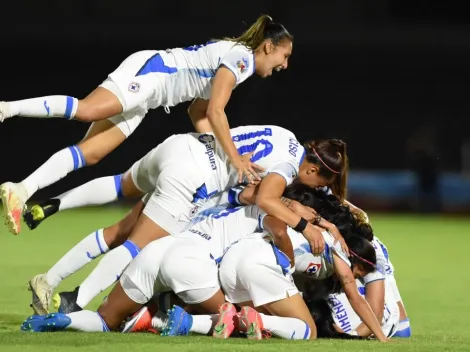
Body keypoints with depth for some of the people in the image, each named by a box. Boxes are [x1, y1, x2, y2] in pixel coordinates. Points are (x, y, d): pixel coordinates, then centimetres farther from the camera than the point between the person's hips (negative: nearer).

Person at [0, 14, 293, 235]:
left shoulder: (234, 59, 25)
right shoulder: (241, 57, -7)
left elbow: (199, 113, 30)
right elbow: (215, 111, -17)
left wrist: (219, 148, 22)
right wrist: (234, 158, -18)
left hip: (145, 94, 9)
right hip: (148, 71, -9)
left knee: (90, 154, -3)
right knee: (86, 109, -32)